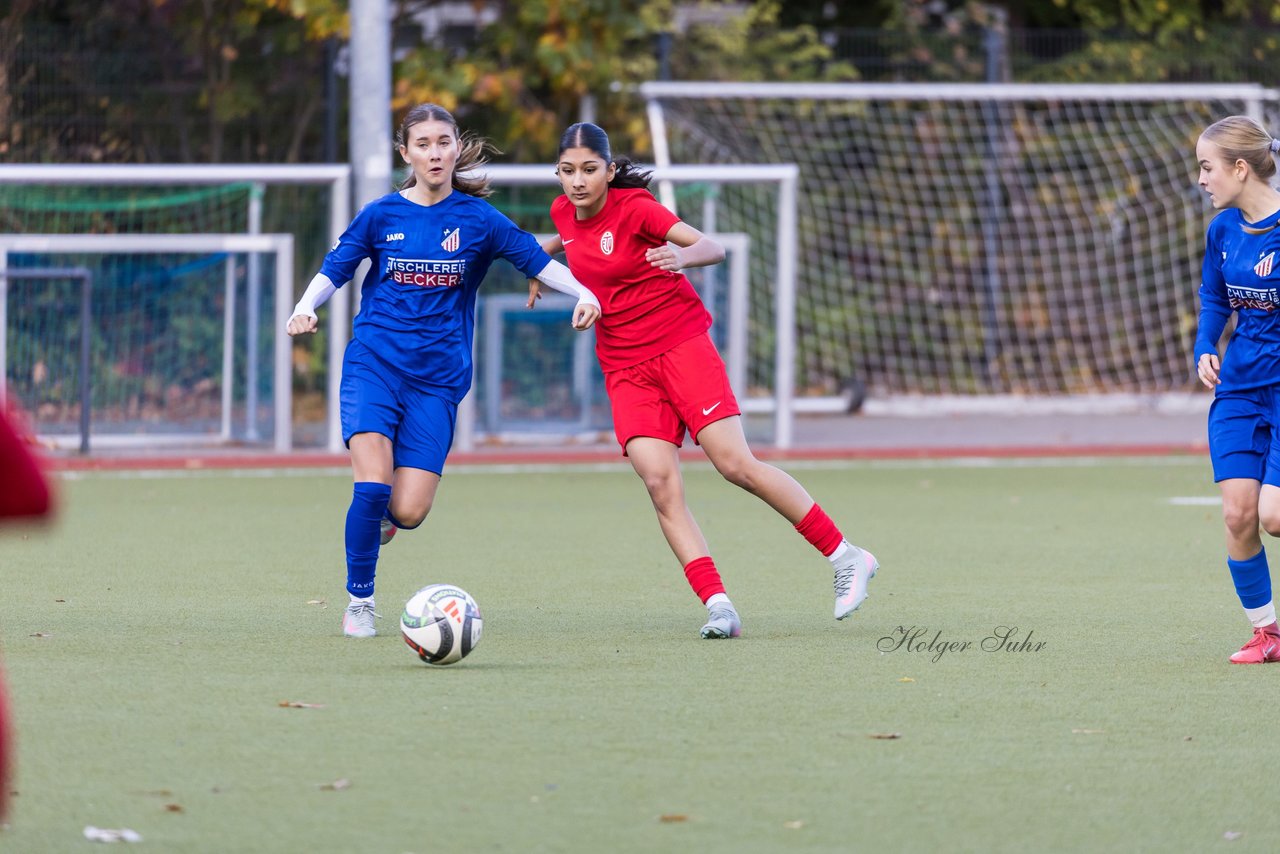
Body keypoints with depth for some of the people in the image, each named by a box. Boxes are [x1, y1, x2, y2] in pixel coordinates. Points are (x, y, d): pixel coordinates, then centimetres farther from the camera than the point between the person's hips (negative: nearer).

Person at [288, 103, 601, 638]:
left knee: (408, 511, -10)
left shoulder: (478, 219, 2)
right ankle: (359, 602, -1)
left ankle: (381, 514, 29)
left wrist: (583, 294, -13)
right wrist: (305, 308, -11)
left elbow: (537, 261, 2)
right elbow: (334, 270, 7)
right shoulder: (381, 215, 3)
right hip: (372, 365, 0)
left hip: (437, 378, 0)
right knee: (372, 486, -20)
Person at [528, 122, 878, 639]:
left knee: (735, 465, -13)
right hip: (625, 370, 5)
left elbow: (713, 247, -24)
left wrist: (682, 256, -43)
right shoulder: (565, 213, 6)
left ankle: (846, 558, 0)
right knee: (660, 482, -15)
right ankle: (717, 605, -19)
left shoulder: (633, 208, -12)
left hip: (681, 345, -5)